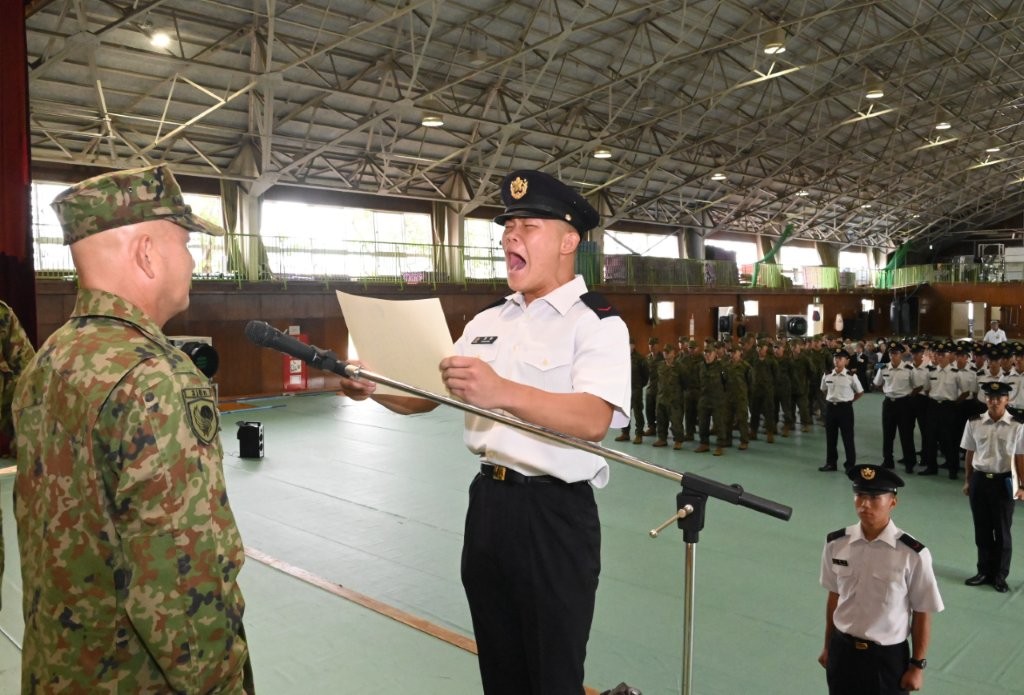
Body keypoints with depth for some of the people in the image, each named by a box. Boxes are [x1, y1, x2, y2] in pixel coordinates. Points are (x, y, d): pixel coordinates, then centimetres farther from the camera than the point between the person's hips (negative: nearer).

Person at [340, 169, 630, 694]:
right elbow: (422, 395, 12)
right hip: (486, 501, 7)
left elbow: (592, 420, -27)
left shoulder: (597, 323, -10)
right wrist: (374, 386, -8)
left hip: (555, 513, -6)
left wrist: (504, 392, -40)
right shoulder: (487, 322, 11)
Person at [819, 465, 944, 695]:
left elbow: (922, 613, -10)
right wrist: (828, 646, 12)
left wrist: (917, 665, -4)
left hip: (888, 657, -3)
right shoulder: (836, 545, -10)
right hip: (843, 651, 3)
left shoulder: (912, 554, -21)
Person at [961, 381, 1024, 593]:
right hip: (979, 480, 2)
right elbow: (970, 455, 5)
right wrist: (968, 481, 9)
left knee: (1002, 531, 8)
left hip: (1003, 482, -2)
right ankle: (984, 572, 27)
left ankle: (1000, 576, 22)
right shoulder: (974, 423, -2)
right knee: (982, 529, 12)